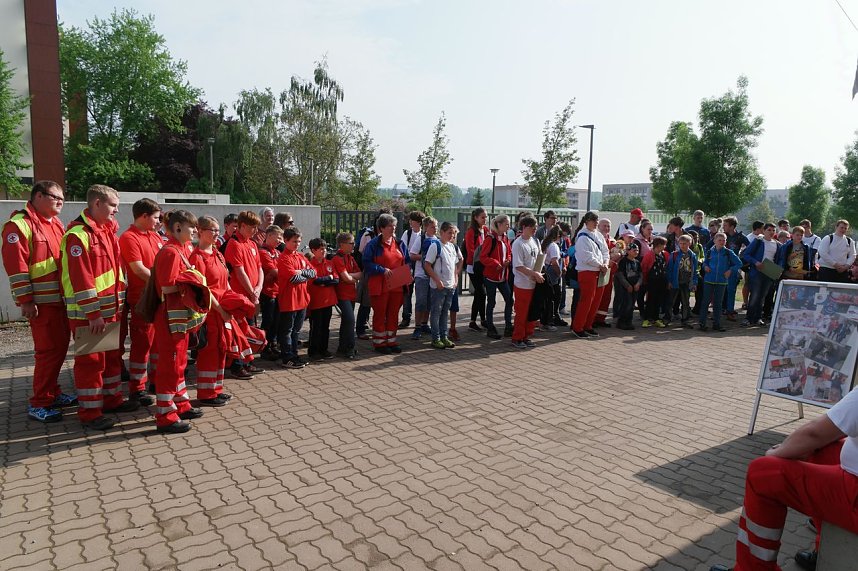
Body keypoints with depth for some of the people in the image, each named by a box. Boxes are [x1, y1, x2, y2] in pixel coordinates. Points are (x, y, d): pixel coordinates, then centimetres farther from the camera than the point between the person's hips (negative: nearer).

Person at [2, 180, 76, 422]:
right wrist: (25, 300, -18)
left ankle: (52, 393, 27)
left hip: (61, 298, 8)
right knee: (49, 350, -5)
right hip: (42, 301, -8)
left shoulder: (56, 223, 15)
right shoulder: (19, 224, -11)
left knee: (60, 346, 14)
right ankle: (38, 404, 6)